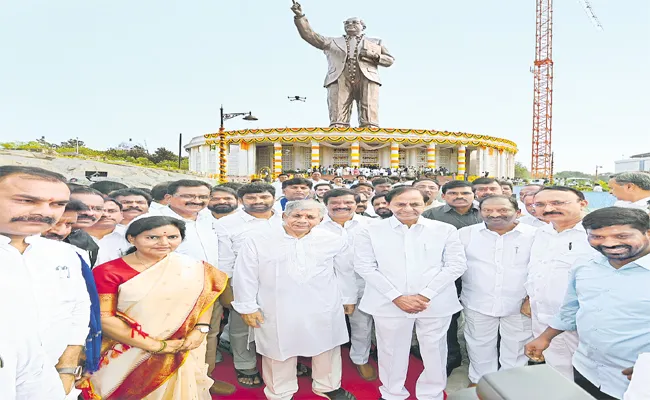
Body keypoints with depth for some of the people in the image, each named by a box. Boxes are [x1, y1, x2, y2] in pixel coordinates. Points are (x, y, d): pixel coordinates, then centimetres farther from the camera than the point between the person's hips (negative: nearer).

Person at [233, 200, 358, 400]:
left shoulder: (334, 241, -3)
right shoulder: (258, 240, -8)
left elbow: (345, 272, 8)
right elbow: (245, 276, -4)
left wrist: (348, 299, 14)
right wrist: (247, 306, -3)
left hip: (323, 310, 2)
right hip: (277, 310, -1)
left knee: (326, 348, 17)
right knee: (279, 351, 12)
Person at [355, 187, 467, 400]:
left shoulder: (445, 230, 2)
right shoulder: (370, 232, 0)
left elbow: (456, 265, -2)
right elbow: (365, 267, -4)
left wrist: (425, 295, -11)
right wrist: (397, 297, -11)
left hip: (435, 304, 1)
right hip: (389, 304, 0)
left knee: (434, 352, 11)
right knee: (392, 352, 10)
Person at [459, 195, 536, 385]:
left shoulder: (535, 235, -7)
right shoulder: (465, 234, -4)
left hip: (520, 306, 0)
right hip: (478, 304, 1)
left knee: (515, 349, 16)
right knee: (480, 348, 17)